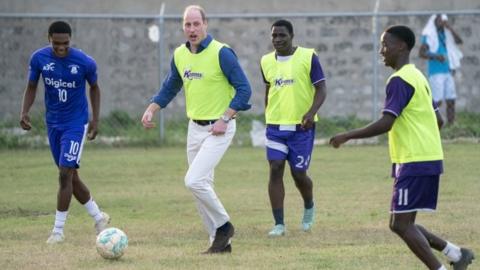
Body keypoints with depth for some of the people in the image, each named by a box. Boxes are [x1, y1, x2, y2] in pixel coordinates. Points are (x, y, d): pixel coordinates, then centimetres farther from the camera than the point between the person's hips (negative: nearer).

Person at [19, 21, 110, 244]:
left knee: (65, 174, -13)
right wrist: (24, 112, -10)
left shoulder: (85, 62, -14)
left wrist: (95, 119, 2)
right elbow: (31, 87, 5)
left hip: (76, 123, -4)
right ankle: (98, 217, 26)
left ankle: (58, 230, -6)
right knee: (70, 176, 9)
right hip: (53, 123, 4)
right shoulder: (39, 58, -7)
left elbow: (94, 88, 4)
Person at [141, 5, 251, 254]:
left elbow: (244, 89, -13)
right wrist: (151, 110, 4)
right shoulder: (180, 55, 6)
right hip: (195, 127, 7)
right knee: (201, 186, 8)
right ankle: (220, 242, 17)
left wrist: (224, 119, -18)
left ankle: (223, 226, 2)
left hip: (218, 128, -7)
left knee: (194, 181, -17)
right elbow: (169, 88, 19)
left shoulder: (221, 53, -14)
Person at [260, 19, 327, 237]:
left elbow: (321, 88, -8)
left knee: (298, 173, 2)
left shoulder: (308, 57, -7)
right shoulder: (267, 61, 7)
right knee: (275, 169, -10)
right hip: (275, 126, 3)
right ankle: (279, 224, -8)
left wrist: (311, 112, -23)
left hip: (302, 126, -3)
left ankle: (309, 207, 35)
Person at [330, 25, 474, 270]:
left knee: (400, 224, -9)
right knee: (402, 224, 13)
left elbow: (385, 123, -23)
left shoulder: (399, 81, -13)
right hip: (427, 158, 10)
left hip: (415, 162, -10)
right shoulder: (417, 77, 17)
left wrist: (348, 136, -17)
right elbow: (438, 121, 21)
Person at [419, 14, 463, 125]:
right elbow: (421, 53, -10)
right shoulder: (429, 36, -3)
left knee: (451, 101, 3)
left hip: (448, 72, 7)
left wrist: (450, 28, 0)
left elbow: (459, 41, 8)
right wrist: (435, 56, -25)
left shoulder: (445, 34, 16)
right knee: (437, 101, -14)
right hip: (436, 73, -7)